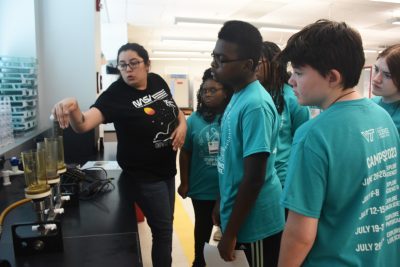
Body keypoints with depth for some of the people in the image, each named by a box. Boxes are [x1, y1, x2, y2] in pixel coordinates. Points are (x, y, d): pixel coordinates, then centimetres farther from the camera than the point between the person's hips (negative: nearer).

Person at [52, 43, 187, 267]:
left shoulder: (158, 82, -3)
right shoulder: (116, 94, -21)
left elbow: (176, 109, 12)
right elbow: (84, 124, -35)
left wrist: (182, 124, -8)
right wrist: (73, 110, -57)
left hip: (167, 169, 7)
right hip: (144, 176, -6)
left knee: (166, 224, 23)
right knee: (163, 229, 4)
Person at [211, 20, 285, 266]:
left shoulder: (255, 105, -24)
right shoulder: (239, 97, 4)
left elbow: (254, 178, -24)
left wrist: (230, 233, -17)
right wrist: (222, 204, 18)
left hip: (256, 222, -8)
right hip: (241, 214, 8)